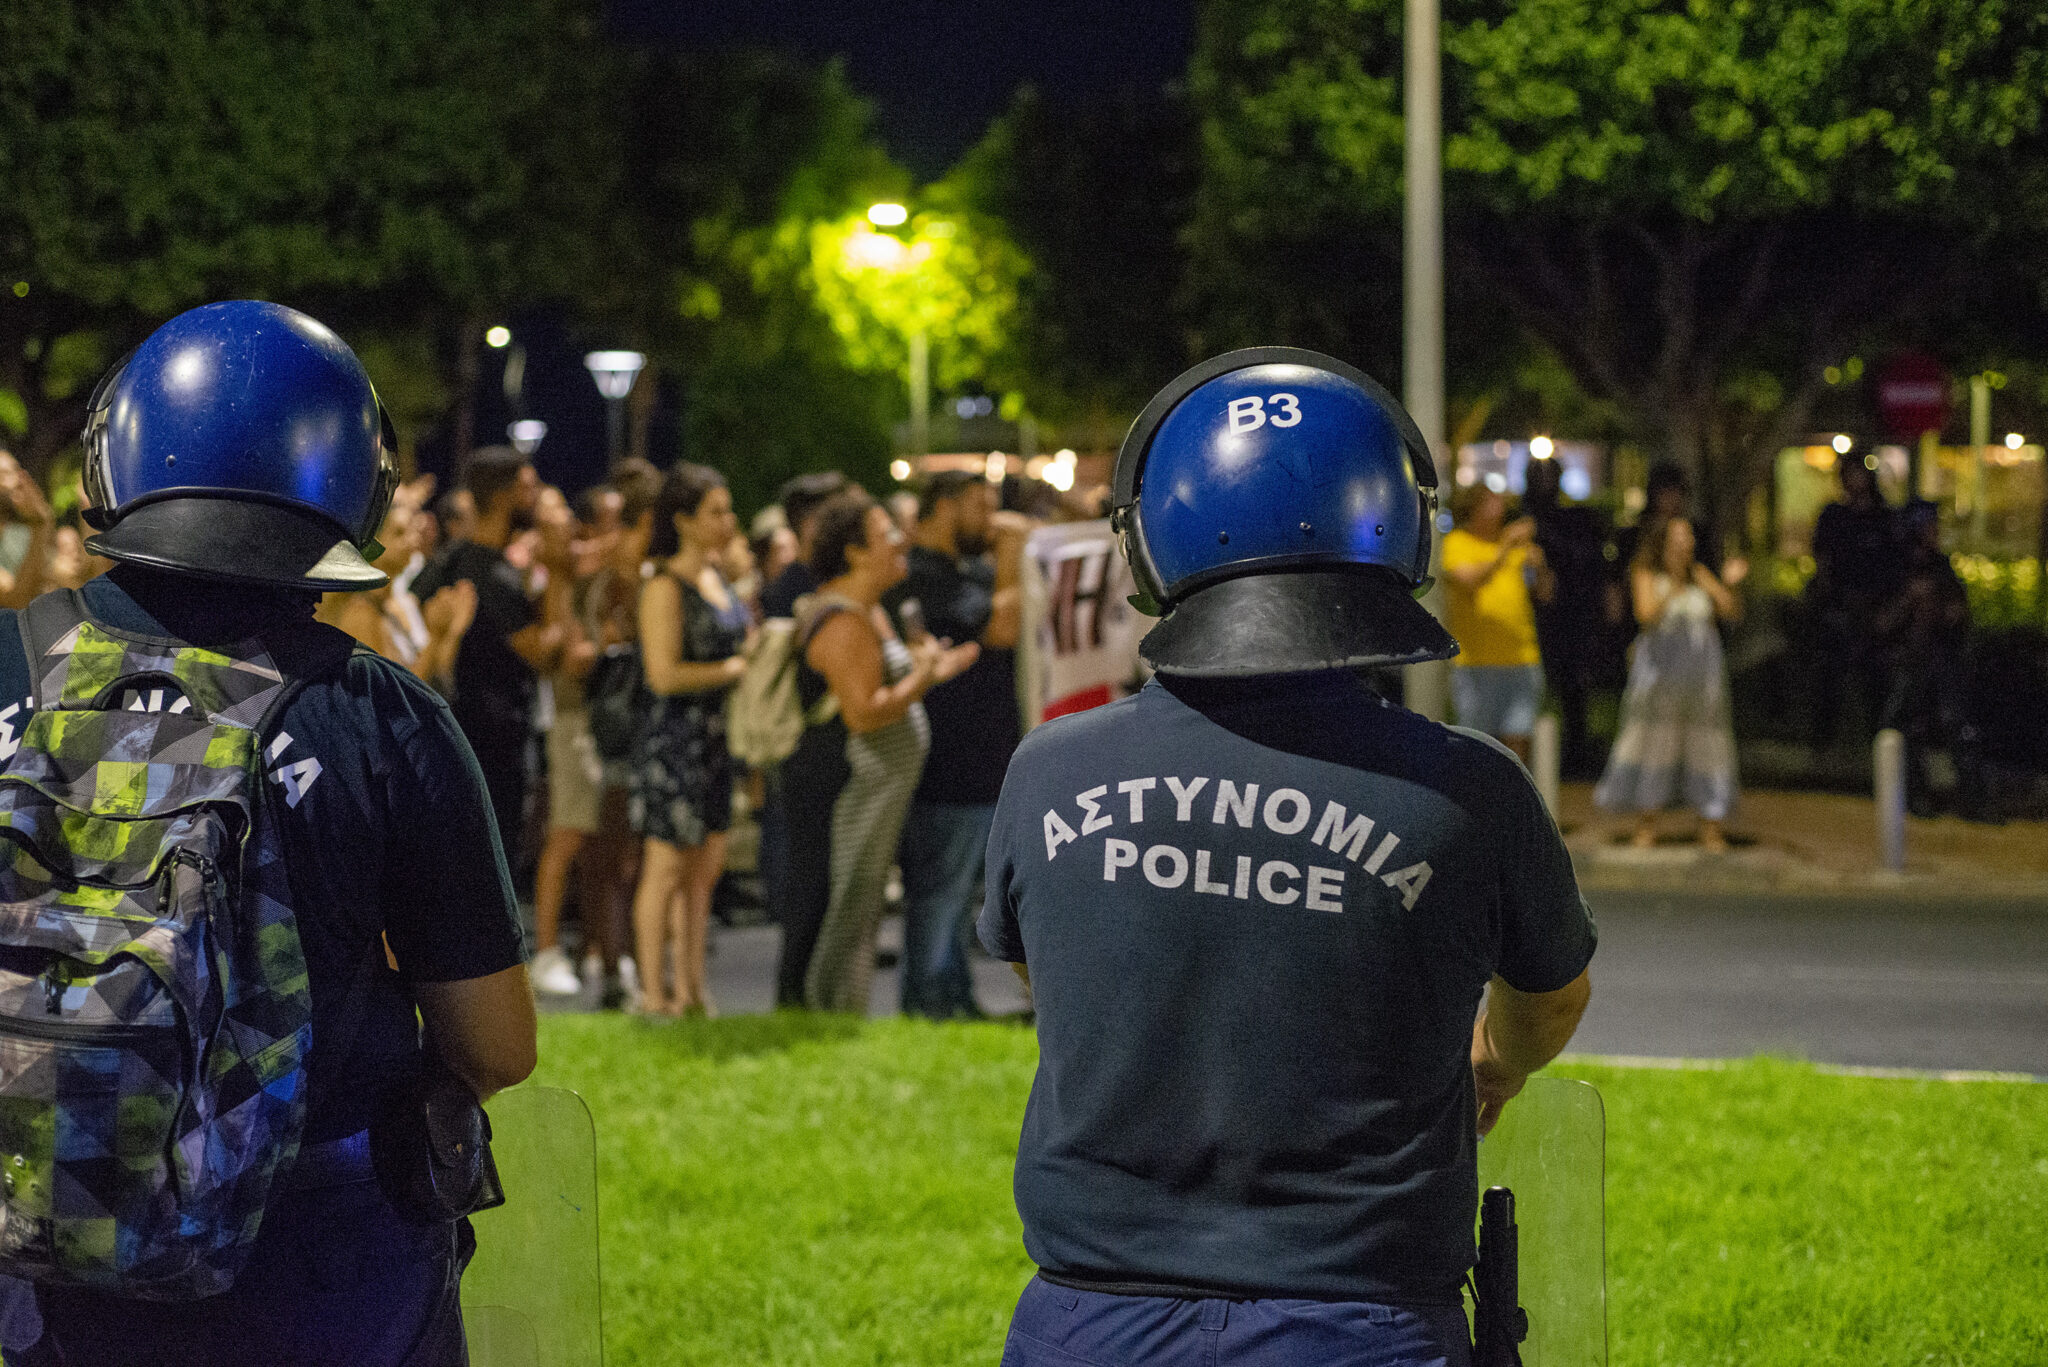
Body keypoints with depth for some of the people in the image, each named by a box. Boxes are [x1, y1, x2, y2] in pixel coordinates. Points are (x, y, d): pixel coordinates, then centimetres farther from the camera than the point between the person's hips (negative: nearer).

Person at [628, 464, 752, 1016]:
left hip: (716, 740, 8)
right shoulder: (666, 586, -15)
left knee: (706, 866, 11)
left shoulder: (715, 577, 12)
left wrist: (759, 651, 5)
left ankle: (690, 986, 18)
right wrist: (737, 668, -15)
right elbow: (665, 674, -21)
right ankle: (653, 992, 4)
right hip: (676, 738, -8)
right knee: (666, 867, -2)